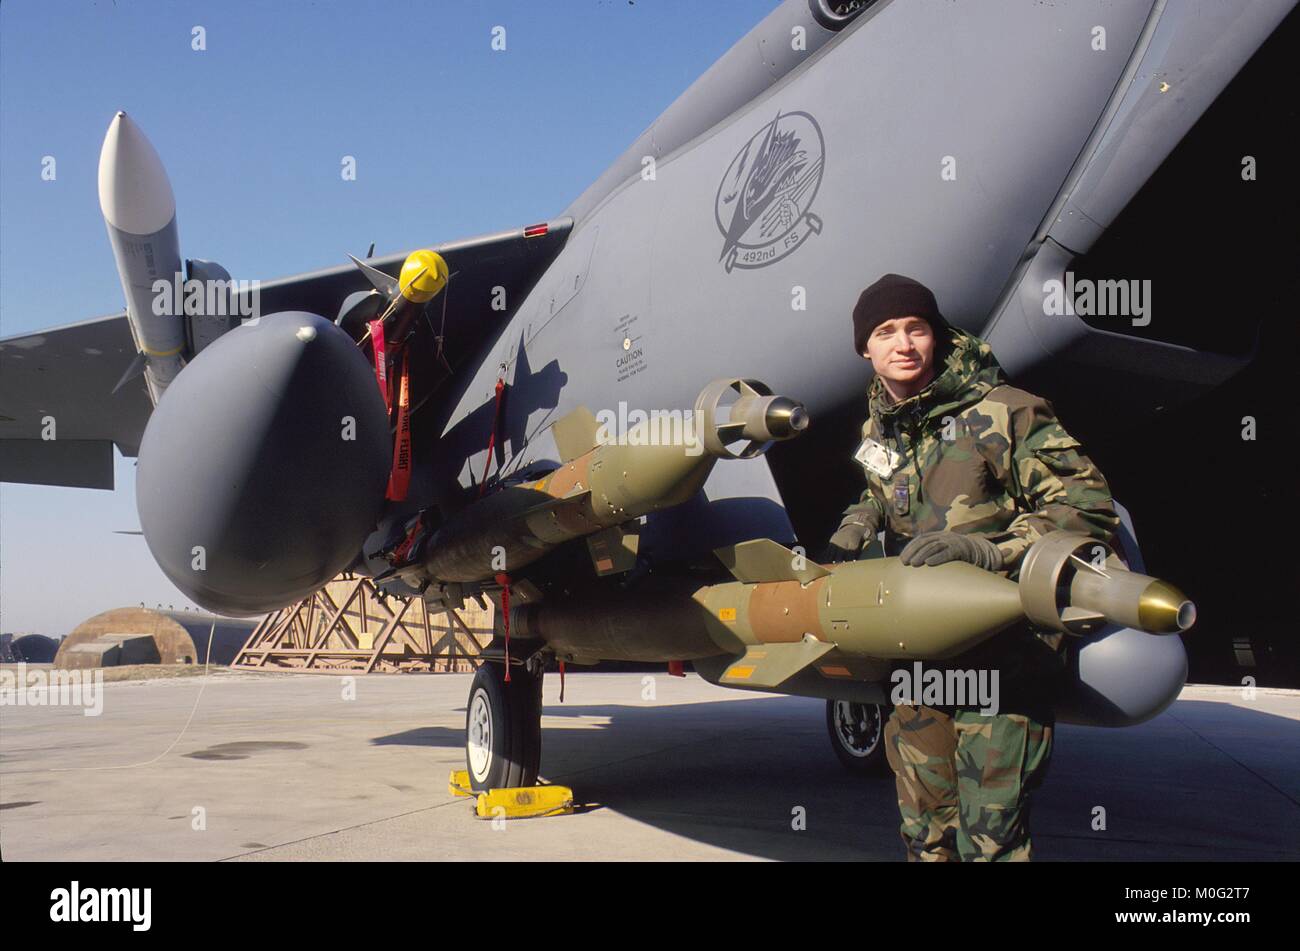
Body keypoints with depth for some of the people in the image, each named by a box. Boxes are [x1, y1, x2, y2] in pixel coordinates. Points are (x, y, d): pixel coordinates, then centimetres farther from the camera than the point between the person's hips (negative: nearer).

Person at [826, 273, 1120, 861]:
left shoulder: (1001, 411, -9)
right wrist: (863, 516, 8)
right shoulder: (878, 430, 11)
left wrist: (988, 551, -25)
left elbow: (1087, 508, -13)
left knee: (988, 834, -10)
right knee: (925, 831, 12)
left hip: (1001, 654, -6)